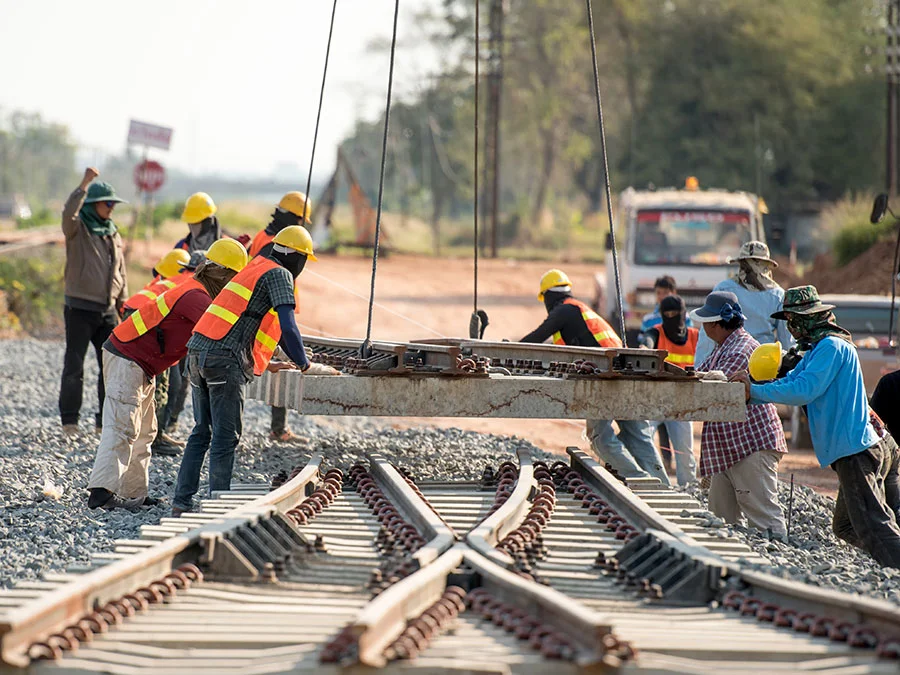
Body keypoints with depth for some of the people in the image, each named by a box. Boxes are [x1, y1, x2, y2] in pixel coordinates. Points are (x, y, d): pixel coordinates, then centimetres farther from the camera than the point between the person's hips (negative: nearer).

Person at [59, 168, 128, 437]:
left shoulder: (113, 234, 15)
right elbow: (69, 213, -28)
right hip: (80, 308, -6)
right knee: (74, 366, -4)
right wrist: (84, 184, -34)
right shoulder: (77, 229, -3)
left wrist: (123, 306, 14)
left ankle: (106, 418, 14)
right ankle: (69, 420, 2)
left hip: (107, 310, 6)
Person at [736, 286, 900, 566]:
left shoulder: (832, 347, -14)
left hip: (853, 449, -11)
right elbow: (789, 382, 18)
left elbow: (803, 391, -22)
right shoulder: (818, 349, 19)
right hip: (856, 447, 11)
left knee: (873, 528, -14)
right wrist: (750, 389, 4)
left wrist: (755, 391, -17)